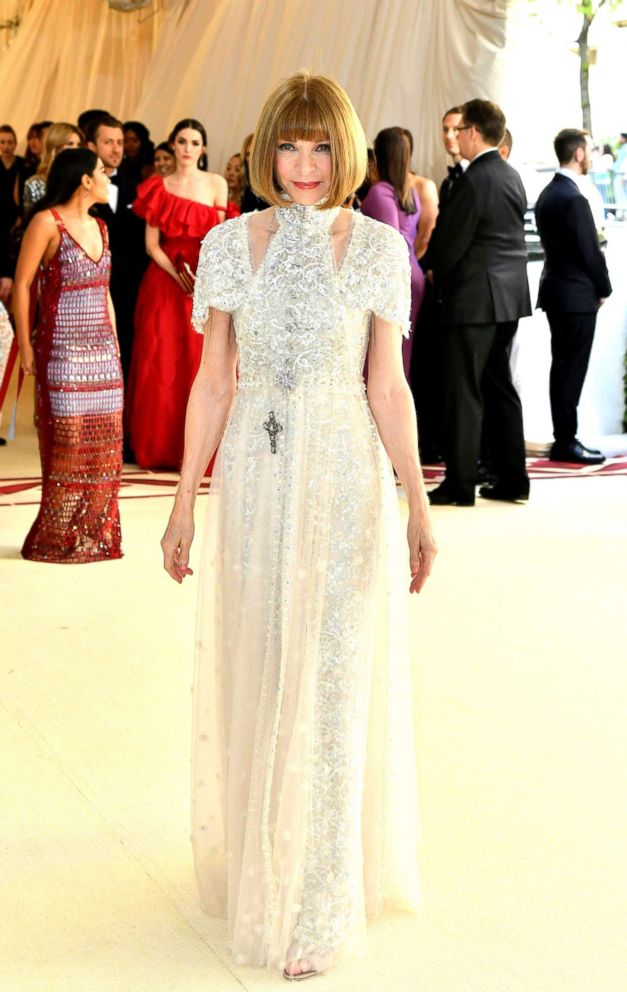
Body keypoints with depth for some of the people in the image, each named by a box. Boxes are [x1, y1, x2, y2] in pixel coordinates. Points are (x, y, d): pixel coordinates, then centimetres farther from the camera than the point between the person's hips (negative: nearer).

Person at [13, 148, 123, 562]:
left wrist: (115, 343, 16)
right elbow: (22, 285, -8)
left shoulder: (99, 227, 15)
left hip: (102, 349, 7)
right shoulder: (47, 222, -7)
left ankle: (96, 535, 13)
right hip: (62, 349, -7)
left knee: (105, 442, 4)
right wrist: (25, 345, -11)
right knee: (68, 440, -6)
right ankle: (59, 539, 4)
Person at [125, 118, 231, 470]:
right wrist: (178, 274, -15)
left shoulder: (216, 184, 5)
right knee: (160, 364, -1)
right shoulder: (159, 187, 6)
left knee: (202, 362, -4)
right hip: (165, 280, 1)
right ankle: (159, 449, 6)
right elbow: (152, 243, 1)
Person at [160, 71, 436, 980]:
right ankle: (254, 860, 33)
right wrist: (186, 503, 3)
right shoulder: (229, 243, 2)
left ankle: (316, 908, 12)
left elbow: (387, 386, 0)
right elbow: (213, 382, 4)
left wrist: (419, 506, -1)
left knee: (331, 686, 2)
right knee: (250, 675, 12)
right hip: (253, 480, 2)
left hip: (346, 482, -2)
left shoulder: (377, 246, -2)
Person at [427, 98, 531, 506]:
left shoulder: (473, 180, -16)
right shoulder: (512, 177, 11)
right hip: (510, 297, 9)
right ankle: (512, 479, 16)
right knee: (499, 386, 13)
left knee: (464, 392, -3)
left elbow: (450, 244, -14)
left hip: (474, 298, -9)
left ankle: (460, 484, 1)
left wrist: (438, 279, 5)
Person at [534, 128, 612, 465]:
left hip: (555, 289, 9)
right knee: (572, 370, -5)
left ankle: (563, 438, 16)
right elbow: (589, 250, -17)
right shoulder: (573, 198, -18)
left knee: (563, 368, 12)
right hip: (577, 295, -9)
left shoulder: (547, 194, 11)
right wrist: (603, 288, -2)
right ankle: (566, 442, -1)